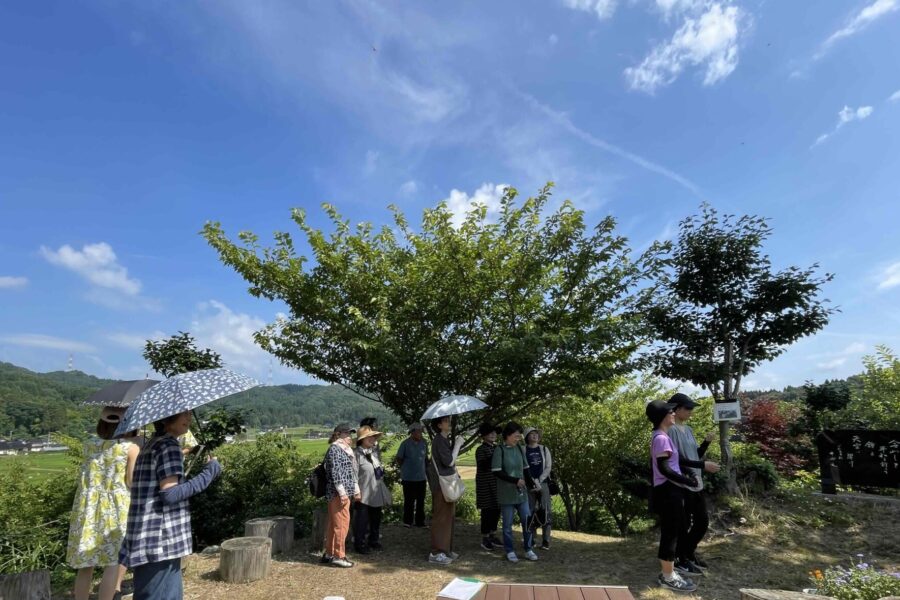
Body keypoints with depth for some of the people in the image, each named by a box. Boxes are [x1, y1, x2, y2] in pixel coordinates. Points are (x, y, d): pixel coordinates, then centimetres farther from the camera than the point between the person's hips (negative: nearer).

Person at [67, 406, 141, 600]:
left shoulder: (89, 444, 8)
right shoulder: (131, 448, -7)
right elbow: (132, 482, -8)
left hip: (88, 508, 5)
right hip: (116, 508, -5)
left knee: (86, 564, 12)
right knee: (113, 563, 3)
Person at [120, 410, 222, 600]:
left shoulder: (150, 445, 14)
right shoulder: (168, 445, -15)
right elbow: (170, 494, -21)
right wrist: (210, 471, -16)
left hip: (148, 540, 9)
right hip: (160, 542, -9)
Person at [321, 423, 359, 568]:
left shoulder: (346, 450, 17)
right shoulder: (335, 449, -12)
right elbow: (335, 472, -18)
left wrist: (356, 490, 21)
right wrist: (342, 493, -21)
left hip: (344, 492, 9)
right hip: (338, 493, -9)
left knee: (333, 524, 15)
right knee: (342, 523, -4)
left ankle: (329, 553, 23)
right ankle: (338, 556, 4)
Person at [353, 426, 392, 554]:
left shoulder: (373, 452, 9)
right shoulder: (357, 454, -16)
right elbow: (354, 474, -18)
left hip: (377, 494, 8)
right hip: (364, 494, -8)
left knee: (376, 519, 19)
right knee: (362, 520, 5)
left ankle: (374, 541, 35)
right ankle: (360, 544, 21)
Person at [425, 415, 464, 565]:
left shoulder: (445, 440, 13)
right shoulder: (439, 440, -17)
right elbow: (449, 461, -22)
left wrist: (456, 444, 5)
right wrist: (457, 444, -16)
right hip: (441, 484, -10)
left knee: (448, 516, 16)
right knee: (441, 517, -3)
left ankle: (446, 549, 26)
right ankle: (436, 553, 5)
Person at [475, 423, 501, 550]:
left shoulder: (496, 448, 9)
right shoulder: (481, 450, -11)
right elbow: (483, 466, -24)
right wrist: (493, 456, -29)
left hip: (497, 484, 7)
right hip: (486, 485, -7)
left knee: (496, 510, 11)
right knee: (487, 511, 0)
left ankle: (493, 536, 26)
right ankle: (485, 539, 13)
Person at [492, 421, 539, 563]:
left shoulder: (519, 449, 5)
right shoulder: (499, 450, -12)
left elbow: (525, 469, 13)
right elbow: (496, 472, -15)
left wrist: (531, 484, 1)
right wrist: (515, 480, -18)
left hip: (521, 492, 5)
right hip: (506, 494, -5)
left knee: (527, 520, 7)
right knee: (508, 523, 6)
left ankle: (529, 549, 22)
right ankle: (510, 551, 20)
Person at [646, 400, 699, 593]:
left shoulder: (659, 436, 13)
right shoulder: (662, 438, -18)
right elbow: (664, 468, -23)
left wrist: (683, 478, 19)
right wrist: (687, 480, -16)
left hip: (667, 490, 10)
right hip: (668, 491, -10)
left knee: (670, 533, 16)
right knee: (671, 534, -1)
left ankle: (667, 573, 26)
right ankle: (668, 577, 10)